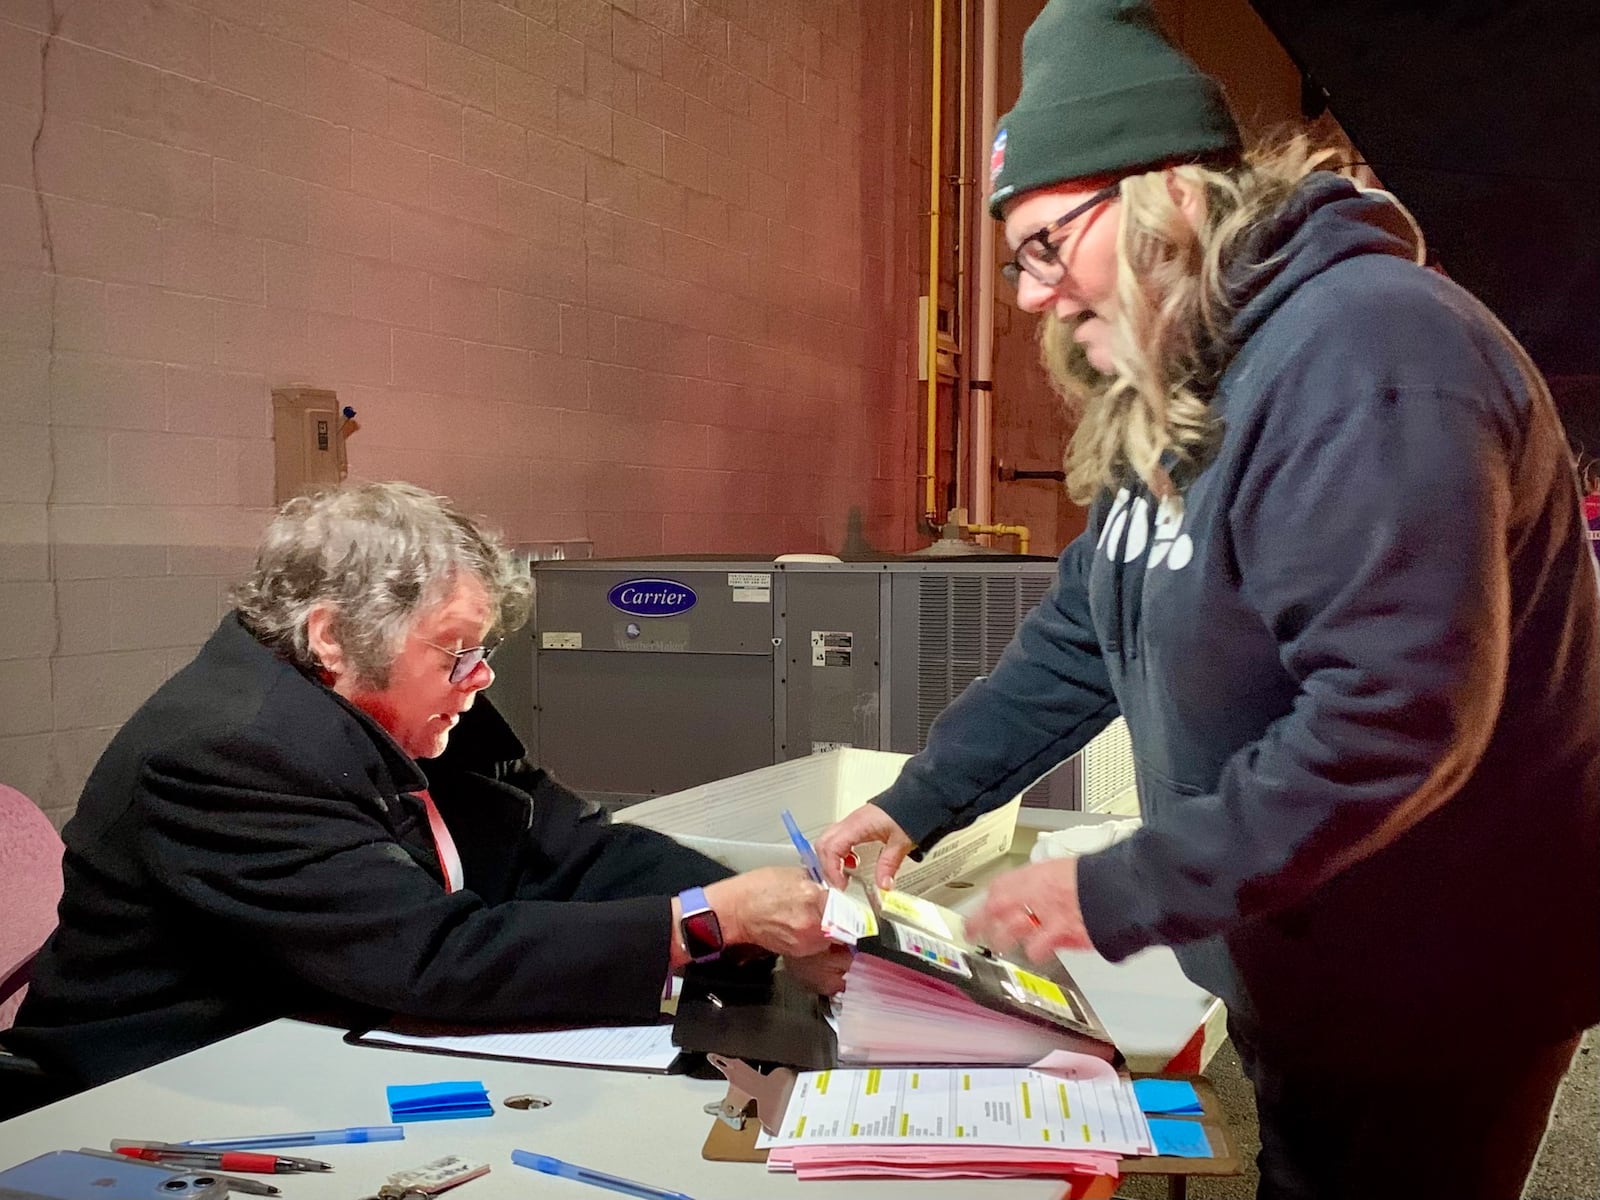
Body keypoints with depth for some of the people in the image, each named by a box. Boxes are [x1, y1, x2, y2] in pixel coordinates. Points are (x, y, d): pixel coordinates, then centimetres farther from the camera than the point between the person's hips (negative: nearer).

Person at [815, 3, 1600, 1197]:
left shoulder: (1364, 354, -26)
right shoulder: (1167, 399, 7)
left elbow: (1399, 715, -33)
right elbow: (1080, 638, 11)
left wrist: (1121, 897, -27)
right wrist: (919, 803, 5)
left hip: (1429, 1003, -8)